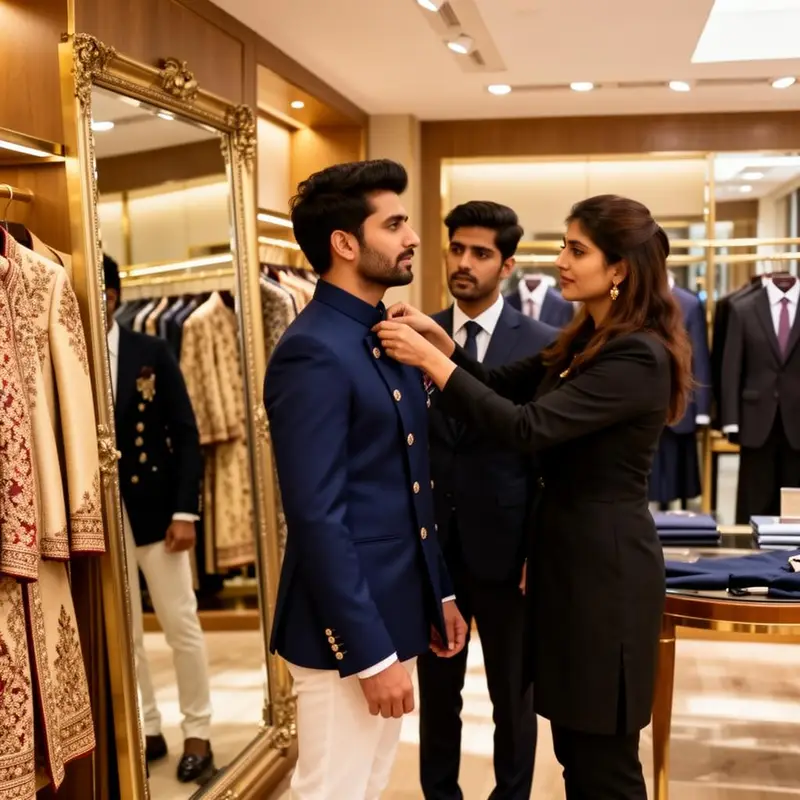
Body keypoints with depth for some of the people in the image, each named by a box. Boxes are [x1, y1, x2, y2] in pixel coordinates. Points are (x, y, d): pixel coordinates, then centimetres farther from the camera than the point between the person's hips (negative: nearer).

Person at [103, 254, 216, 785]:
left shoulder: (152, 353, -1)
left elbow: (186, 435, -2)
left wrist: (185, 511, -9)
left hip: (153, 508, -1)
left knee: (182, 625, 5)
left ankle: (198, 733, 20)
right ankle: (146, 731, 25)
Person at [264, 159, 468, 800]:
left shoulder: (388, 337, 9)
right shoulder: (313, 352, -19)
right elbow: (317, 519, -22)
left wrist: (441, 592, 15)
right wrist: (371, 652, -20)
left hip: (397, 610, 9)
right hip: (347, 630, -9)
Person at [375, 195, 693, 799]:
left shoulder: (639, 356, -20)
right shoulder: (586, 341, 11)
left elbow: (528, 426, -27)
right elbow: (504, 386, 11)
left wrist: (430, 359, -25)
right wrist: (438, 337, -4)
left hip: (603, 563, -9)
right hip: (568, 552, 9)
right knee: (576, 745, 19)